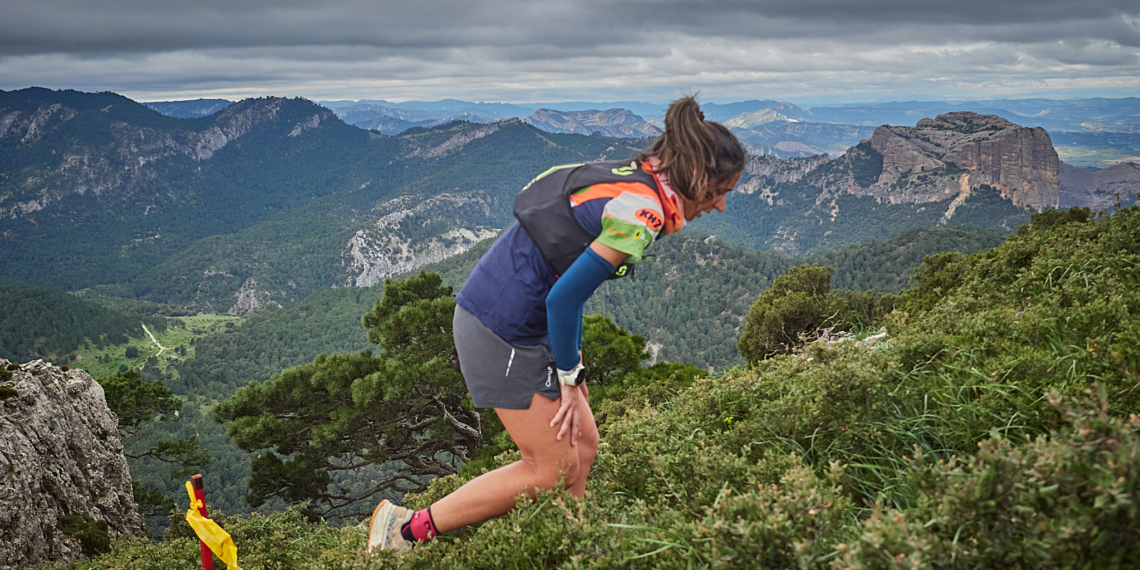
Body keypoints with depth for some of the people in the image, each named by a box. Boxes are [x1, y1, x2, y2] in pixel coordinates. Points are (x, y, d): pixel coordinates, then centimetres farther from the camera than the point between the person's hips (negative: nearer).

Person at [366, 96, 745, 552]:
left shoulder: (625, 175, 10)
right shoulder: (641, 212, -20)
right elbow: (564, 298, -23)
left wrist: (570, 363, 13)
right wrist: (570, 379, -10)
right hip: (506, 330, -10)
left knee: (582, 445, 13)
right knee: (553, 471, 2)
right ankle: (406, 530, 8)